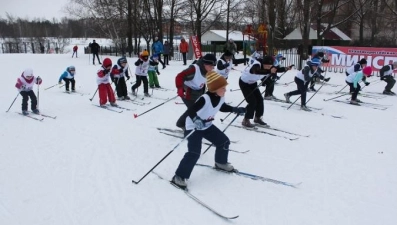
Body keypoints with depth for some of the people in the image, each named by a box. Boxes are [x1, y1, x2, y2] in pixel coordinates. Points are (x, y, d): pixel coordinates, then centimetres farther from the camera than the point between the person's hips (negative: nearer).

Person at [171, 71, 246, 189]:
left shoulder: (220, 98, -7)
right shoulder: (205, 98, -34)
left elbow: (223, 107, 16)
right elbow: (190, 110, -39)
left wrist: (235, 109, 7)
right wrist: (196, 120, -57)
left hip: (207, 126, 8)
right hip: (193, 127, -8)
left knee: (224, 141, 12)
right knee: (194, 153, -20)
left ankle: (221, 163, 37)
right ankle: (179, 176, -8)